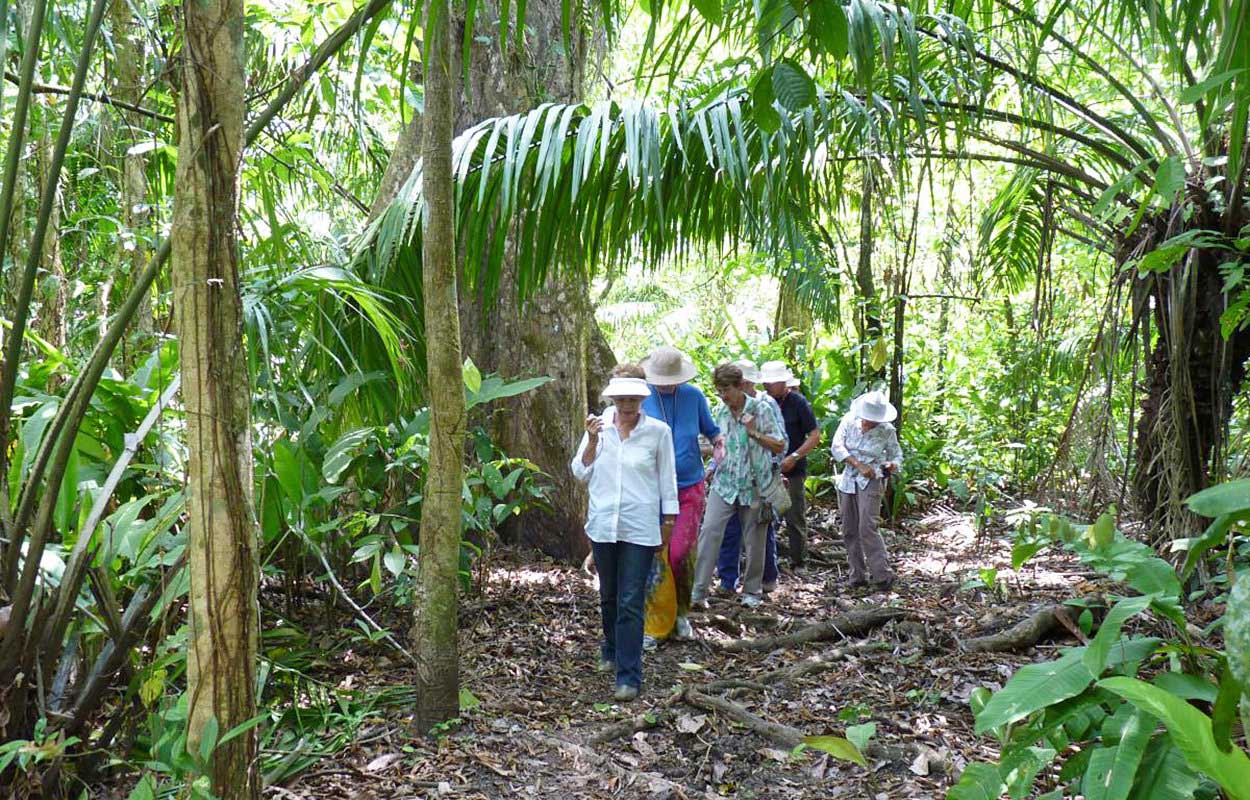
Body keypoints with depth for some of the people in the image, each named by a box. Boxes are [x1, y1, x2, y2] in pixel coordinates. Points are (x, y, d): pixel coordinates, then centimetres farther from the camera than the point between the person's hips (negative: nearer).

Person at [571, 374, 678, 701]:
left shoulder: (658, 431, -4)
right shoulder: (599, 427, 2)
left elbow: (667, 478, 4)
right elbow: (581, 473, 3)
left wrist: (669, 519, 5)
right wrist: (592, 440, -10)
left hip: (640, 528, -3)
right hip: (603, 525, 3)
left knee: (630, 602, -6)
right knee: (609, 596, 18)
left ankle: (629, 676, -2)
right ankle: (612, 651, 41)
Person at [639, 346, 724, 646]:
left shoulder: (694, 396, 1)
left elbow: (712, 430, 14)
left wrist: (719, 445, -6)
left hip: (690, 489, 0)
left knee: (680, 553, -10)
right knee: (653, 556, 2)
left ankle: (681, 612, 16)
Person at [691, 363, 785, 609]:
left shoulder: (760, 409, -6)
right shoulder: (720, 411, 5)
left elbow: (779, 446, -5)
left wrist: (754, 432, -17)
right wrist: (715, 465, 8)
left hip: (754, 484, -2)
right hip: (724, 483, 2)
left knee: (754, 540, 7)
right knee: (709, 530, -13)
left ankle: (752, 591, 24)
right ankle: (698, 591, -11)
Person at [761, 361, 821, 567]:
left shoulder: (798, 403, -7)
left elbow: (815, 436, -7)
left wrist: (794, 457, -15)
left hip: (792, 471, -5)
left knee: (795, 517, 2)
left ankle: (797, 559, 14)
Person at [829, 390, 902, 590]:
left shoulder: (887, 431, -7)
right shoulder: (849, 420, -3)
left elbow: (897, 455, 6)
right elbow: (836, 447, -9)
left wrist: (892, 465, -18)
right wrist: (859, 465, -18)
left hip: (871, 482, -4)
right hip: (847, 481, 4)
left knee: (867, 528, -17)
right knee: (849, 530, 7)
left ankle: (882, 575, -10)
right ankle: (857, 575, 16)